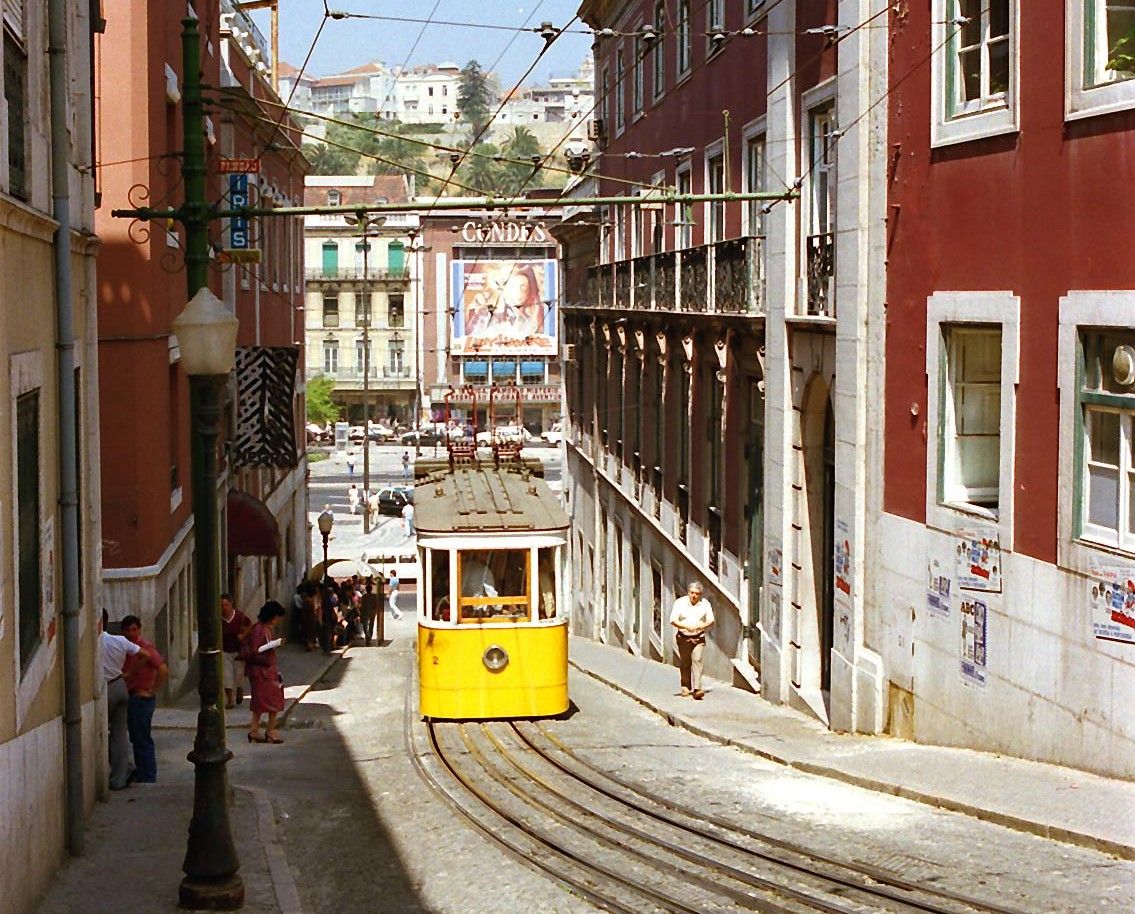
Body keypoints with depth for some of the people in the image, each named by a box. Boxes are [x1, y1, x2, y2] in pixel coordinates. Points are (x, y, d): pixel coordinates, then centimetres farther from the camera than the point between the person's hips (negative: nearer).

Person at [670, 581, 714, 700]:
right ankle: (686, 688, 25)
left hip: (698, 637, 0)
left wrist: (701, 626, -18)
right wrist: (686, 626, -25)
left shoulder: (705, 603, 1)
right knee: (685, 663, 7)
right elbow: (673, 620, -10)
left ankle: (697, 689, -20)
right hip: (683, 637, 0)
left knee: (697, 660, -14)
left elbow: (710, 620, 3)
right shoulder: (680, 602, -5)